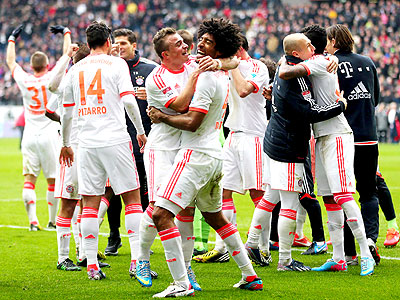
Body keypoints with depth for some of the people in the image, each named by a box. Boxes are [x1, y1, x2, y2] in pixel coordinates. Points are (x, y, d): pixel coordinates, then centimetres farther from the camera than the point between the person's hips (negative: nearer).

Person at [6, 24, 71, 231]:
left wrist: (12, 38, 27)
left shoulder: (24, 81, -3)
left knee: (29, 179, 1)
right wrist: (66, 33, 17)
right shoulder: (52, 79, -8)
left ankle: (33, 220, -12)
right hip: (49, 135, -2)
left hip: (29, 136, 2)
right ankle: (53, 221, 9)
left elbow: (10, 61, 15)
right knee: (53, 180, 6)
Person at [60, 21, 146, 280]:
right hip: (116, 140, -4)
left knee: (90, 202, 5)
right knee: (133, 198, 3)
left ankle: (92, 264, 3)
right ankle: (137, 260, -5)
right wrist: (141, 131, 3)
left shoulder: (75, 70, 12)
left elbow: (67, 113, 15)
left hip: (87, 143, 4)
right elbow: (128, 100, -10)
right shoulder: (116, 64, 0)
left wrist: (65, 143, 28)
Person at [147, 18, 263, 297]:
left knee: (162, 214, -13)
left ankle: (182, 284, -18)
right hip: (215, 155, 10)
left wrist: (162, 116, -6)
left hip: (196, 154, -10)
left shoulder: (206, 78, -17)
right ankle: (251, 276, 27)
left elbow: (192, 122, -19)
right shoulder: (223, 76, 13)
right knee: (215, 217, 24)